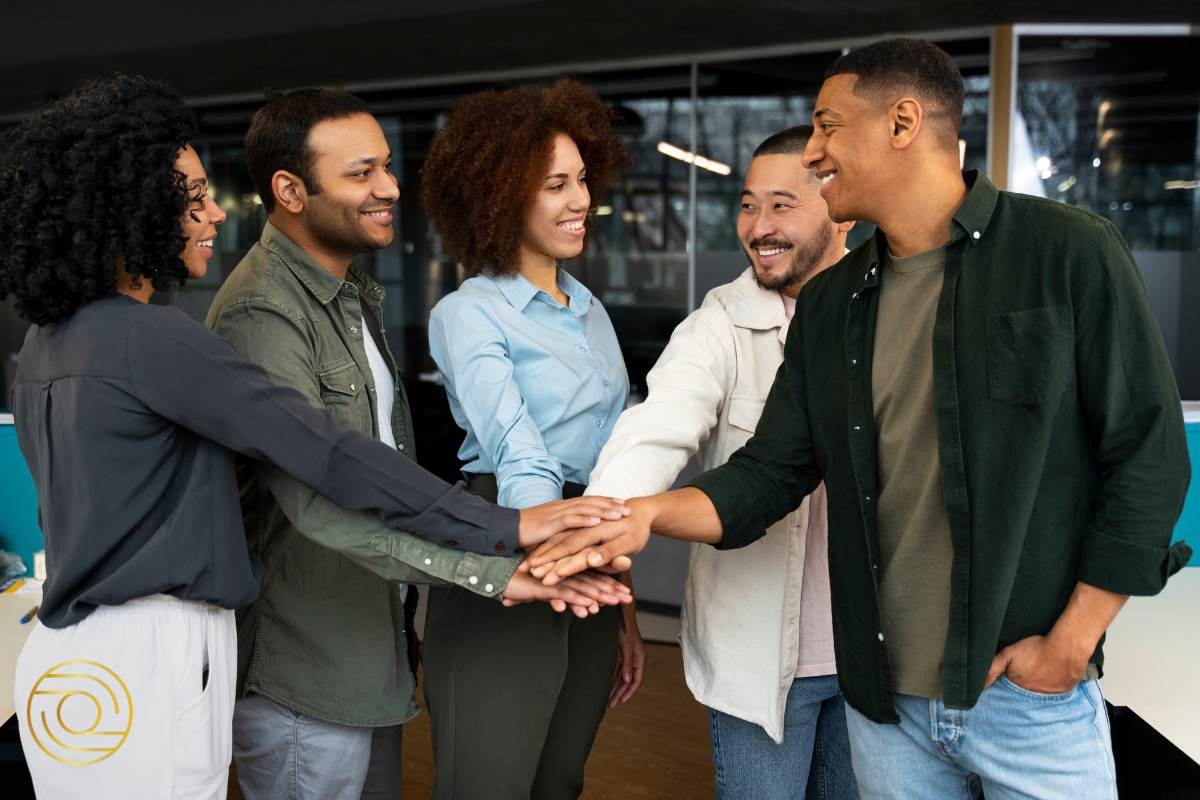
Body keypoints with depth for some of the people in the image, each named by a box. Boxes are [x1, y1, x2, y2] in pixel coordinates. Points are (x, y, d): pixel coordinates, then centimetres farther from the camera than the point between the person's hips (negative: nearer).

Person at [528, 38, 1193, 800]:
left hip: (1031, 694, -4)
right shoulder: (828, 304, 6)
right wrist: (646, 512, -13)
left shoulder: (1069, 252, -8)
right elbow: (772, 472, 4)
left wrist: (1071, 643, -10)